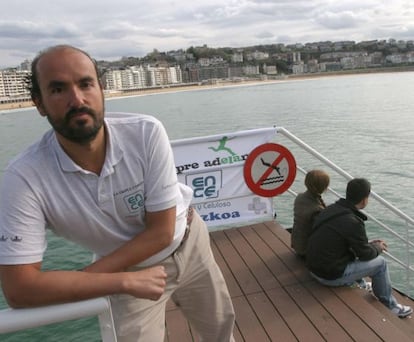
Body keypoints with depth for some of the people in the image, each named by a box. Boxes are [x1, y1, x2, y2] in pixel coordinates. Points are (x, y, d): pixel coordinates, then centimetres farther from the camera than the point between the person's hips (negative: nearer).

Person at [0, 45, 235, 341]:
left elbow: (161, 232, -24)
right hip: (129, 272, -1)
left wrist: (73, 282, -25)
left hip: (189, 245, 2)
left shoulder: (147, 133, -29)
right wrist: (125, 282, -28)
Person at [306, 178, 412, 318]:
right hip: (331, 276, -8)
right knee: (380, 263, 4)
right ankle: (389, 306, 22)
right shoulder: (353, 222, -24)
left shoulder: (332, 209, 1)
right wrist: (378, 247, 12)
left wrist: (369, 243, 19)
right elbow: (365, 254, -9)